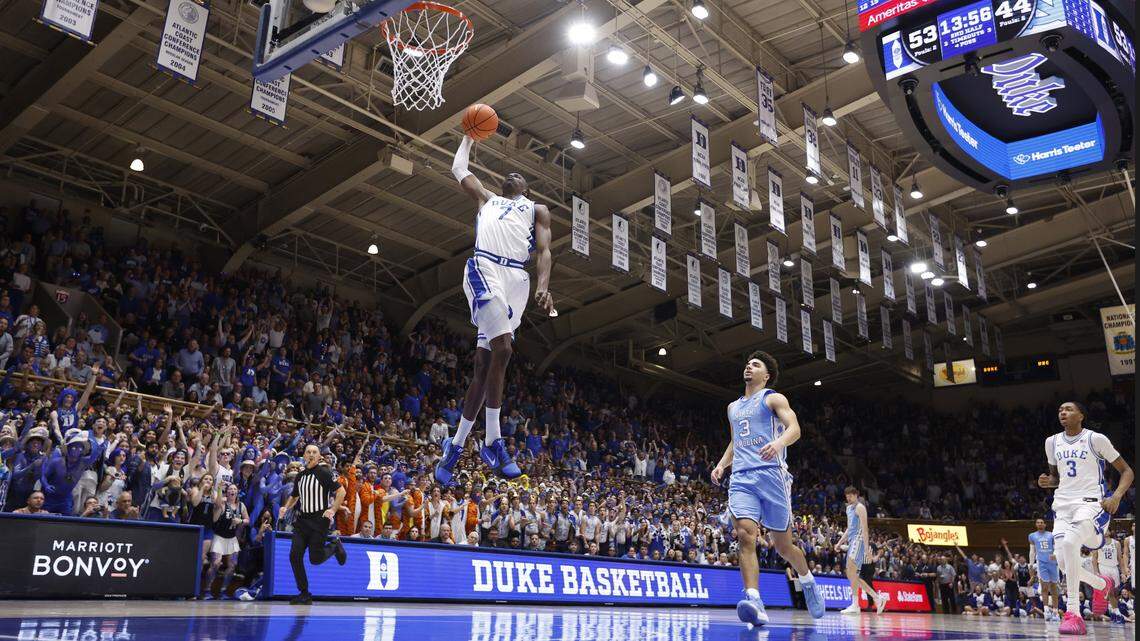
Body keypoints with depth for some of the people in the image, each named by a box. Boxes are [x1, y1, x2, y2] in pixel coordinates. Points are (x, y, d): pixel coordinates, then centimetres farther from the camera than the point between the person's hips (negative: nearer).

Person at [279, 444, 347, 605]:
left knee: (315, 559, -5)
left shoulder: (324, 473, -8)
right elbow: (294, 496, 26)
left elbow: (341, 491, -10)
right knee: (295, 556, -4)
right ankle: (304, 594, 8)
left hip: (320, 520, -6)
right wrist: (286, 508, 8)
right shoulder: (300, 476, 12)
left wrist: (333, 510, -18)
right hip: (302, 519, 6)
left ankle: (335, 545, 28)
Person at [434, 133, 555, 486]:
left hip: (517, 278, 1)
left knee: (484, 363, -2)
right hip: (485, 268, -1)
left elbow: (543, 250, 10)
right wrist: (469, 137, 47)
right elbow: (459, 168, 39)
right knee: (501, 349, -23)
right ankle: (493, 441, -17)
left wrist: (543, 285, -7)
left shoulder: (537, 210, 25)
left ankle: (455, 446, 5)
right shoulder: (487, 199, 31)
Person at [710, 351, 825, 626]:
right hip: (741, 478, 4)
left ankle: (807, 580, 36)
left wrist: (779, 443, -31)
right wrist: (721, 464, 16)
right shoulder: (733, 407, 25)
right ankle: (754, 603, -29)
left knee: (783, 546, 5)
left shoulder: (774, 398, 6)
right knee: (745, 534, -20)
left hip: (771, 474, -4)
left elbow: (794, 428, -9)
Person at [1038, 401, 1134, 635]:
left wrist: (1116, 496, -14)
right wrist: (1048, 481, 2)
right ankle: (1102, 584, 29)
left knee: (1069, 542, -33)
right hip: (1063, 504, 6)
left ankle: (1073, 613, -26)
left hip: (1091, 502, -5)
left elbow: (1127, 470, 2)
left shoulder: (1096, 439, -2)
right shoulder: (1052, 442, 13)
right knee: (1063, 561, -7)